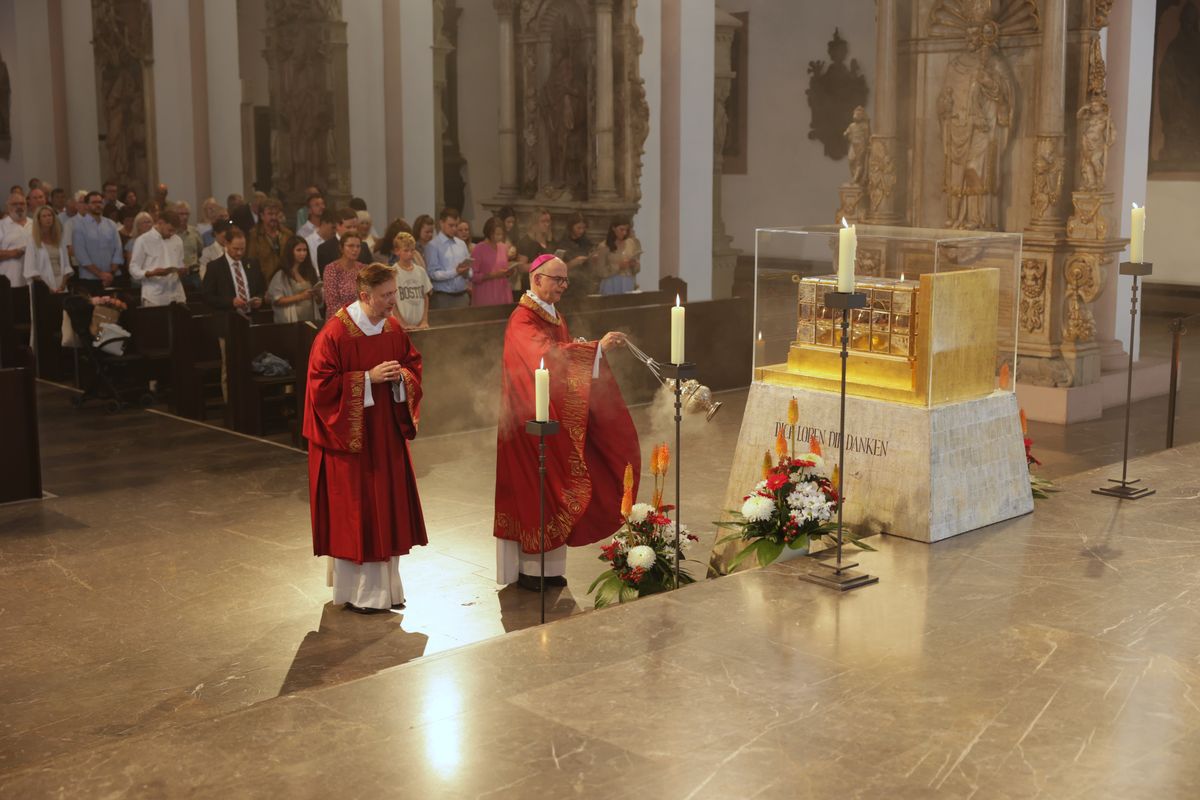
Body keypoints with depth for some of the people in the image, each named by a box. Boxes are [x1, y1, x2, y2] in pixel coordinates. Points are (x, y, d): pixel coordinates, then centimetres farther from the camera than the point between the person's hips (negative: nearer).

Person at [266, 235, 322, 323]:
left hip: (312, 319, 3)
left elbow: (319, 301, 16)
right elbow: (277, 300, -8)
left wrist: (317, 294, -5)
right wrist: (300, 296, -13)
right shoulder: (281, 274, -1)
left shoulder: (310, 271, 12)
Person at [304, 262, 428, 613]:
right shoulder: (335, 332, -16)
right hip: (349, 435, -6)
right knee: (354, 511, 0)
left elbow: (413, 363, 14)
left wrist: (401, 375, -8)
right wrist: (368, 378, -22)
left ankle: (384, 585, 25)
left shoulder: (393, 328, 3)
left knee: (388, 508, 11)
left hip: (387, 433, 7)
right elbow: (323, 384, -17)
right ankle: (355, 591, 15)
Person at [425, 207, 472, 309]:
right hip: (442, 298, -5)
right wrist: (455, 272, -22)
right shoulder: (433, 245, -5)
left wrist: (467, 273, -10)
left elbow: (470, 271, 13)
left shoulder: (462, 244, 12)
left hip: (462, 296, 5)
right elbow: (433, 273, -13)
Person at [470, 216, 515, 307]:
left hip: (503, 294, 5)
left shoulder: (504, 248, 12)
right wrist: (493, 275, -18)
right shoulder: (479, 249, -6)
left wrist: (508, 273, 2)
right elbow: (473, 276, -9)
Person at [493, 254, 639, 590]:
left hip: (558, 417, 9)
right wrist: (597, 347, -34)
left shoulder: (555, 317, 14)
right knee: (534, 488, -3)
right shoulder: (523, 319, -15)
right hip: (532, 419, -9)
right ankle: (529, 568, 6)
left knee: (555, 485, 9)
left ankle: (550, 566, 17)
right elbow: (548, 354, -31)